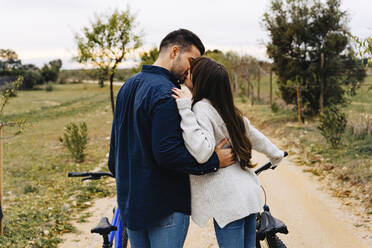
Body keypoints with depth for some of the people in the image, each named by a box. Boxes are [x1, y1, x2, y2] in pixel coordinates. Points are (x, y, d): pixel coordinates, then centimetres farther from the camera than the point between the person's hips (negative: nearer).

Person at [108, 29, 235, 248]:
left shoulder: (129, 86, 10)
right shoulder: (167, 93, -21)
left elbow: (116, 140, 18)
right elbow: (168, 153, -27)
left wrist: (119, 173, 30)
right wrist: (214, 162, -19)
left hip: (129, 200, 9)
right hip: (166, 204, -9)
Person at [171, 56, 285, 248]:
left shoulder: (202, 108, -14)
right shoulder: (228, 109, 11)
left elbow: (201, 152, -29)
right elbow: (255, 137, 25)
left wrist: (185, 110, -25)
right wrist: (276, 155, 43)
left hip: (229, 201, -9)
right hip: (249, 194, 9)